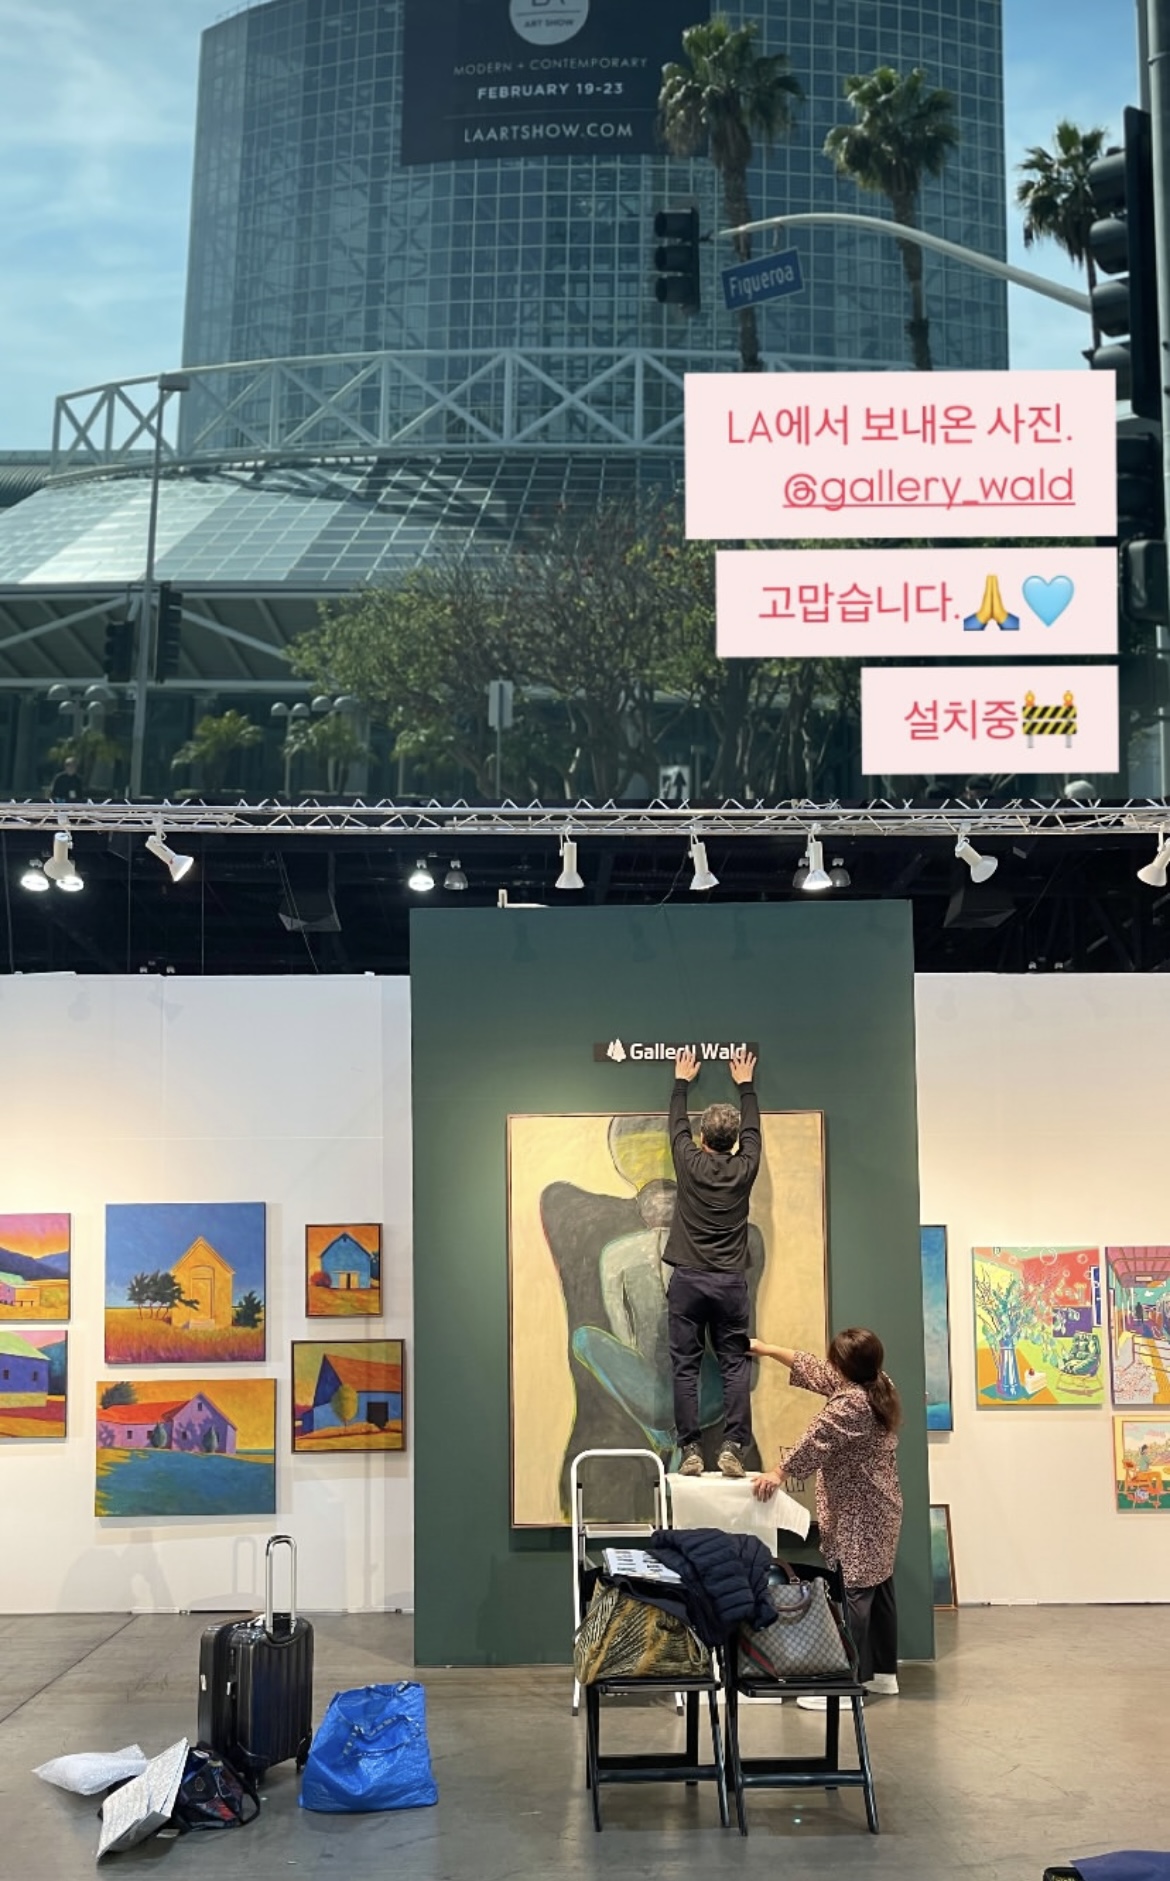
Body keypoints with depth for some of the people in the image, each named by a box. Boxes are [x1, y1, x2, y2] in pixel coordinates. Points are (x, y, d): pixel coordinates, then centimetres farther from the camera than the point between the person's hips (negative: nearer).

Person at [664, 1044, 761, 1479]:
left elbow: (676, 1125, 15)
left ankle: (690, 1450, -2)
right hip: (730, 1282, 1)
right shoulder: (744, 1168, -1)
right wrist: (745, 1085, 33)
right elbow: (753, 1129, 18)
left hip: (687, 1280, -1)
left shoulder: (689, 1162, -3)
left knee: (685, 1367, 2)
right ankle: (732, 1447, -8)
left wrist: (682, 1082, 31)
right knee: (735, 1366, 3)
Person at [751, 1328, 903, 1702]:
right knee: (878, 1588, 14)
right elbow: (816, 1372, 13)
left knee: (852, 1594, -7)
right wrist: (768, 1350, 15)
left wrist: (779, 1473, -11)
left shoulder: (850, 1403, -22)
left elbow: (815, 1441, -20)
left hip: (857, 1517, -10)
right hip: (881, 1511, 10)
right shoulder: (880, 1388, 8)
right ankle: (884, 1674, 22)